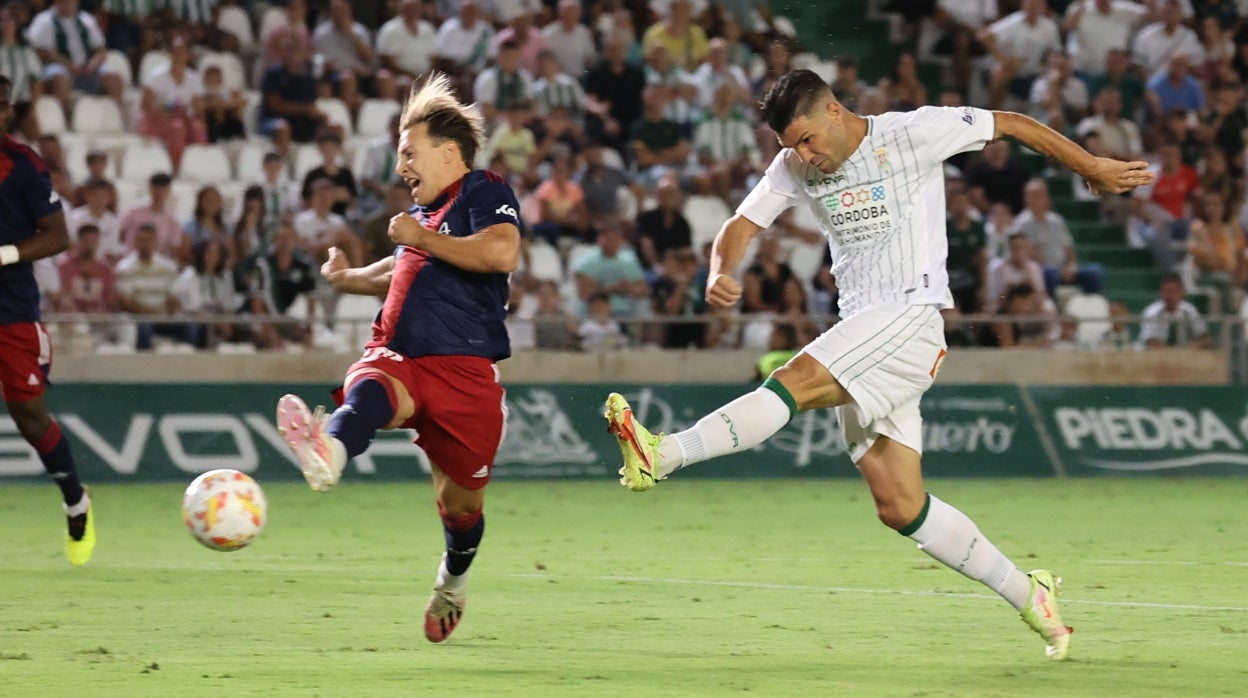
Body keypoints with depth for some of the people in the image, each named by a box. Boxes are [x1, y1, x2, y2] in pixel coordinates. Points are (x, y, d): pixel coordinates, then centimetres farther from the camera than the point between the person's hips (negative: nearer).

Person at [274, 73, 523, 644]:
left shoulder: (486, 192, 2)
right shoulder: (423, 211, 28)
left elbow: (503, 253, -19)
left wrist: (423, 238, -11)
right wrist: (350, 279, 33)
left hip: (464, 369, -4)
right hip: (401, 359, 4)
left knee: (460, 501, 7)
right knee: (368, 388, -35)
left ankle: (452, 582, 41)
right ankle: (326, 455, -71)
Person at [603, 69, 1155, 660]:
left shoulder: (914, 133, -4)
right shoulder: (795, 167, 12)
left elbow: (1009, 124, 5)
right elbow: (743, 225, 9)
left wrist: (1093, 168, 13)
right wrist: (721, 272, -15)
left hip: (910, 318, -7)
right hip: (860, 338, 7)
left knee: (792, 383, -28)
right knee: (900, 508, 1)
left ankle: (662, 455, -42)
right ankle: (1029, 597, 10)